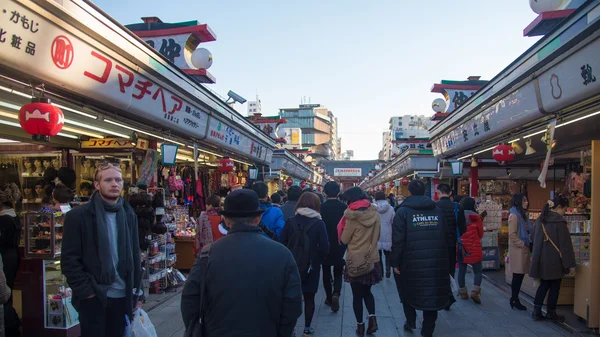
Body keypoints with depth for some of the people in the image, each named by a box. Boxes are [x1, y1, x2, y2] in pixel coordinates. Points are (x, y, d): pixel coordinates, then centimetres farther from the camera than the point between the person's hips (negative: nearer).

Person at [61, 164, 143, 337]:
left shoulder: (129, 215, 7)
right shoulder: (78, 215, -7)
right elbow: (69, 259, -8)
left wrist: (136, 291, 7)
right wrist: (86, 291, -12)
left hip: (122, 296, 4)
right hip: (92, 297, -4)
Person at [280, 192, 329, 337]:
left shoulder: (290, 222, -5)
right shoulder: (319, 224, -10)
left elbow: (282, 243, -6)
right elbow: (324, 248, -13)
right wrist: (316, 261, 4)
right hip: (311, 267, -1)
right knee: (309, 298, 14)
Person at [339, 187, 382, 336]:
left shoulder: (352, 217, -18)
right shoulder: (375, 214, -2)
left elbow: (344, 239, -8)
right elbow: (377, 236, 10)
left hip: (355, 261, -5)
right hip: (372, 259, 5)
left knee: (357, 295, 10)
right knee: (367, 291, 22)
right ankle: (372, 318, 7)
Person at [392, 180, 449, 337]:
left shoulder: (403, 211, -6)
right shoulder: (438, 210, 8)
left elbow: (398, 240, -11)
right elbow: (445, 237, 10)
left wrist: (396, 262, -4)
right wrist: (442, 259, 17)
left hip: (411, 262, -3)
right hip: (435, 262, 3)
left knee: (408, 292, 20)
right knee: (431, 294, 10)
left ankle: (411, 321, 27)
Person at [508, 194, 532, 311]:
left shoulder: (523, 215, 15)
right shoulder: (514, 216, -13)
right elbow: (512, 234, -17)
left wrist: (528, 244, 7)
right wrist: (522, 244, -15)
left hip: (523, 249, 8)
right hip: (517, 250, -8)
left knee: (520, 275, 11)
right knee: (517, 276, -2)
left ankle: (515, 299, 19)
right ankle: (514, 300, 7)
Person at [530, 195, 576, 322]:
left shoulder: (540, 219, 6)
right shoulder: (559, 221, -17)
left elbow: (533, 237, 16)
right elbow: (565, 244, -16)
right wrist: (569, 263, -11)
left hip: (541, 260, 7)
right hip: (554, 261, -7)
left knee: (544, 284, 16)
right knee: (555, 286, 9)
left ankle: (537, 311, 14)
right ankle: (551, 313, 19)